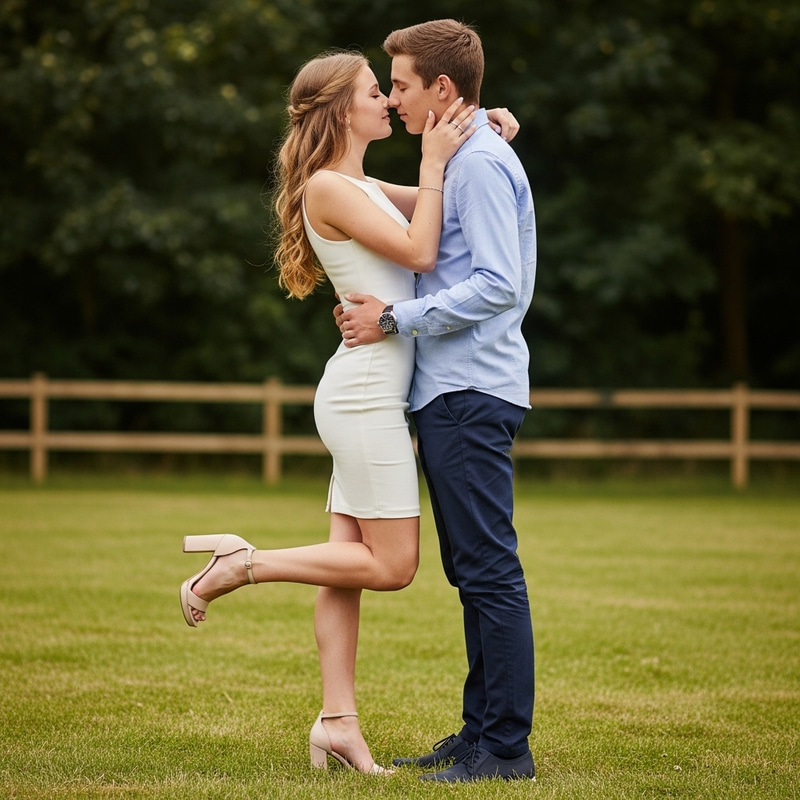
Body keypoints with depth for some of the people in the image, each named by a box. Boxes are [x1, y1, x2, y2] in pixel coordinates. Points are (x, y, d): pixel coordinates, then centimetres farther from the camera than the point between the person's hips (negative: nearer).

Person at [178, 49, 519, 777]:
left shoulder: (364, 189, 17)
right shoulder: (327, 187, -11)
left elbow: (447, 198, 27)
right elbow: (419, 253, -16)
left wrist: (484, 129, 10)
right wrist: (433, 162, -11)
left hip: (368, 395, 9)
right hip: (367, 393, -9)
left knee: (349, 563, 6)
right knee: (392, 566, -6)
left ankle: (338, 721, 6)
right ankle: (238, 564, -1)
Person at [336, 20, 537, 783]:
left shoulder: (482, 163, -12)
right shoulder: (461, 160, 19)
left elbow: (498, 286, -21)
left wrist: (395, 319, -16)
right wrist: (377, 305, 12)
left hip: (470, 392, -11)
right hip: (449, 393, 11)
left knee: (489, 571, -8)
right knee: (473, 572, 13)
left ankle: (506, 747, -5)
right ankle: (481, 729, 19)